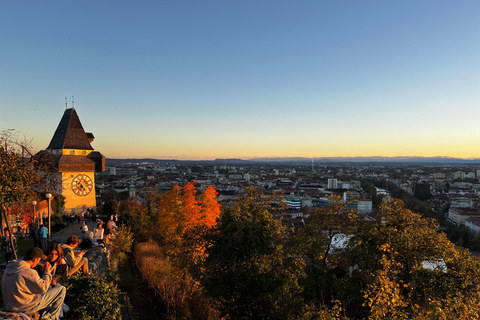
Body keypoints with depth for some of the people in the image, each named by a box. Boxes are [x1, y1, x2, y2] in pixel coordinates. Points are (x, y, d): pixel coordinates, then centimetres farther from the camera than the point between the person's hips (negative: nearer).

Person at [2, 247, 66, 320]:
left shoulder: (8, 268, 2)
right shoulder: (28, 272, -27)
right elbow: (43, 288, -18)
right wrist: (47, 271, -5)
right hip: (25, 308, -9)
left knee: (49, 287, 25)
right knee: (61, 289, -4)